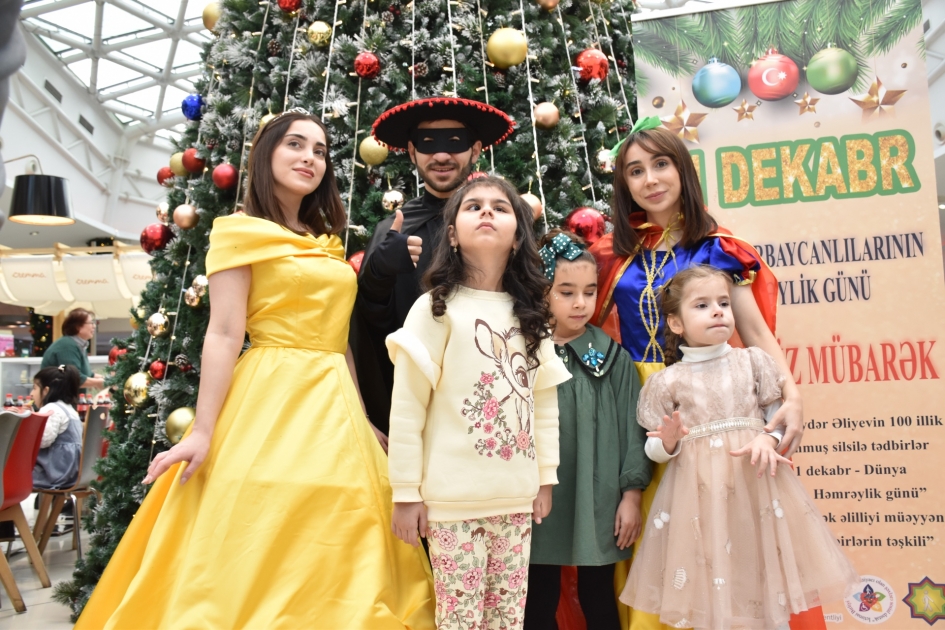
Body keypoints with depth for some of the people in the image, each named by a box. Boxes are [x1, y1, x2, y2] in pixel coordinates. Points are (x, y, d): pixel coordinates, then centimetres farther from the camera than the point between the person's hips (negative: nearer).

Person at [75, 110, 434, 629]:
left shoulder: (328, 243, 17)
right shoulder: (239, 231, -1)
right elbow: (224, 335, -9)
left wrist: (363, 420, 16)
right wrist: (203, 432, -14)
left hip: (334, 406, 7)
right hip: (273, 401, -6)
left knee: (334, 556, 9)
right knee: (258, 555, -2)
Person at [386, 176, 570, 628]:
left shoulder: (530, 315, 9)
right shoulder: (436, 308, -7)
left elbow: (545, 402, 12)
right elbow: (406, 408, -9)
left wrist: (545, 477, 10)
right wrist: (405, 492, -9)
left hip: (517, 497, 5)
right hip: (453, 497, -4)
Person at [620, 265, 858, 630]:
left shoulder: (752, 361, 5)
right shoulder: (668, 381, 1)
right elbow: (655, 449, 4)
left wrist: (768, 439, -13)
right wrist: (669, 442, -17)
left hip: (755, 481, 2)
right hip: (699, 490, -1)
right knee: (710, 595, 5)